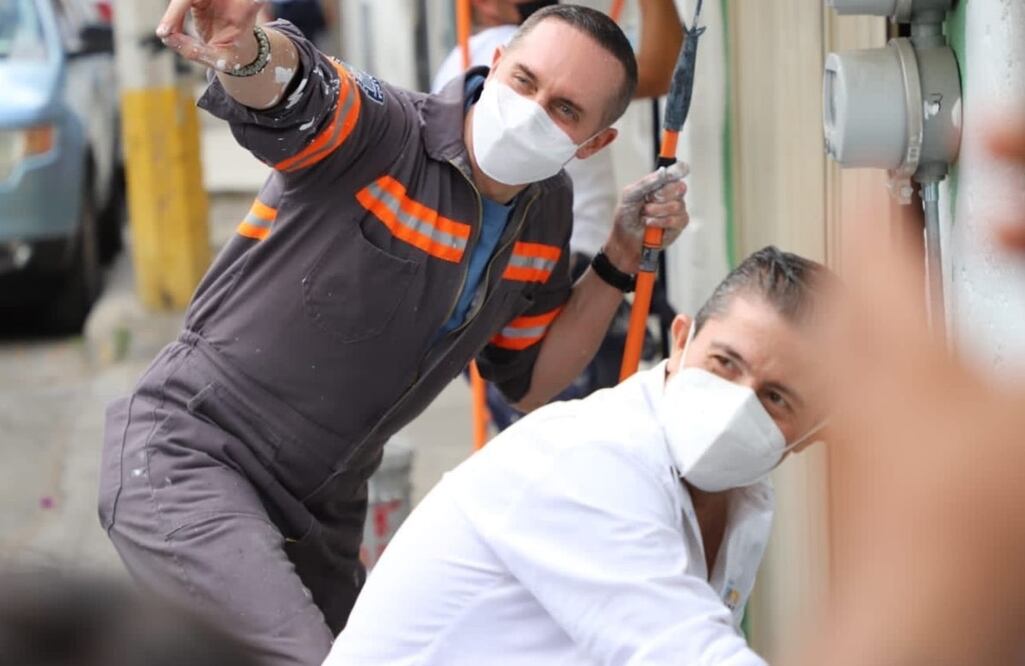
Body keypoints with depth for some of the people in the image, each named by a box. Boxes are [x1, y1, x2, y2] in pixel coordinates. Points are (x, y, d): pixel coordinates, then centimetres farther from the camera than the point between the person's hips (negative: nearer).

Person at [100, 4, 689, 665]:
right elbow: (286, 88, -42)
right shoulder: (381, 133, -20)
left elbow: (529, 380, 10)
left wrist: (622, 259, 0)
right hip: (188, 456, -8)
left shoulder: (547, 211, 2)